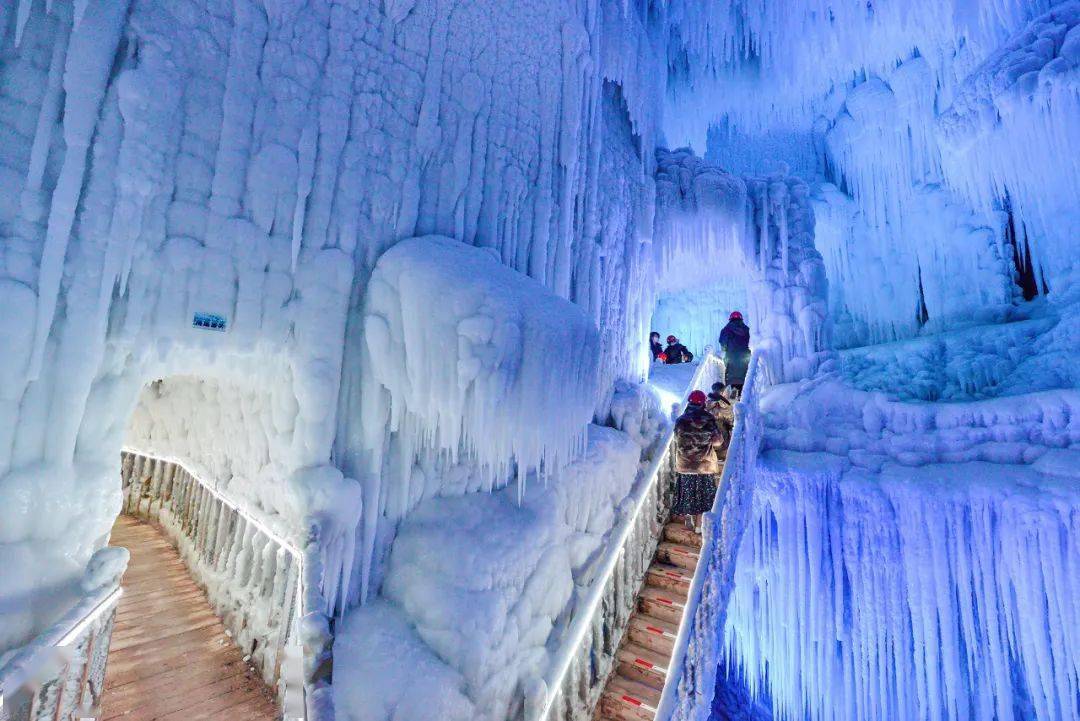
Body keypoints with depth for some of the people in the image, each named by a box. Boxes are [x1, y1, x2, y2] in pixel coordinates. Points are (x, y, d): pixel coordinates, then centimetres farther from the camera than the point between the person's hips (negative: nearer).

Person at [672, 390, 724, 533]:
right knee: (703, 496, 13)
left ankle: (688, 520, 29)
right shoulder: (708, 420, -13)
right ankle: (699, 525, 23)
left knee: (687, 494, 17)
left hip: (684, 466, 2)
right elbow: (718, 441, -12)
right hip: (704, 466, -1)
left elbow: (677, 440, 3)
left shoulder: (680, 421, -7)